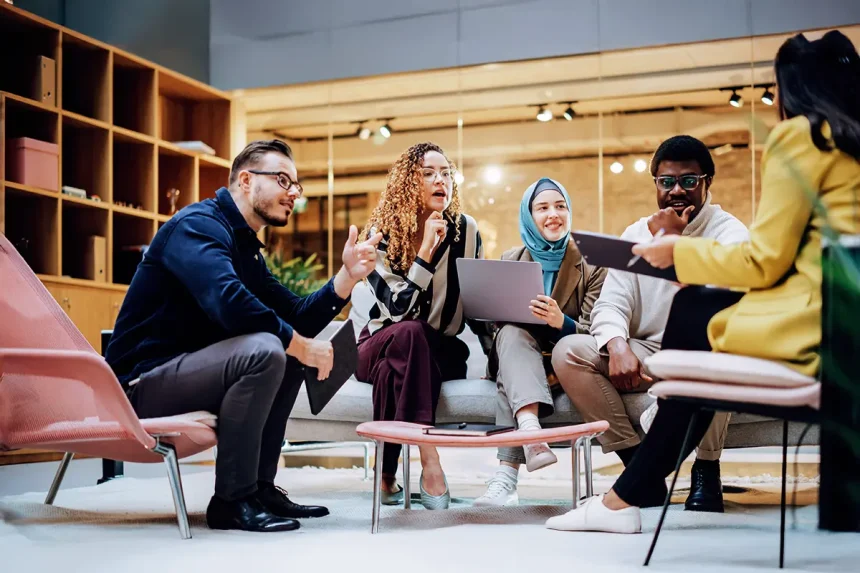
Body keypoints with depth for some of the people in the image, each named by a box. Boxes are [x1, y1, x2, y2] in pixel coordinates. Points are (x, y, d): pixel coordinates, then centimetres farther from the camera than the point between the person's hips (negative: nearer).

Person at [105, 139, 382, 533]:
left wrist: (348, 274, -3)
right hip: (142, 379, -10)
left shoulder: (246, 247, 16)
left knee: (289, 354, 14)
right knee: (263, 350, -28)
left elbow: (296, 318, 10)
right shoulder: (198, 225, -14)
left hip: (180, 370, 10)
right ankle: (232, 500, -17)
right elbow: (229, 302, -32)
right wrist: (300, 345, -22)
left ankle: (259, 486, 10)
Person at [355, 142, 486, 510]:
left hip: (442, 351, 1)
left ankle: (387, 472, -26)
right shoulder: (382, 233, -9)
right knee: (408, 332, -38)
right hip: (380, 346, -1)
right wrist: (426, 251, -26)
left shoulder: (465, 230, -1)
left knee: (394, 370, -35)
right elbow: (397, 310, -22)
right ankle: (429, 461, -42)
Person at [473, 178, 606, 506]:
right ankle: (531, 436, -54)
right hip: (515, 359, 2)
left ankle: (507, 475, -44)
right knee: (512, 332, -32)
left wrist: (561, 322, -30)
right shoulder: (508, 262, 10)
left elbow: (593, 332, -7)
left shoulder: (591, 265, 2)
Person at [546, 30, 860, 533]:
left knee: (690, 314, 10)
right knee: (694, 306, 17)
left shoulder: (801, 134, -5)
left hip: (809, 323, -8)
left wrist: (681, 252, 6)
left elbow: (764, 261, -10)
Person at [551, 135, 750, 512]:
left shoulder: (729, 231, -4)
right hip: (646, 357, 4)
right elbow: (610, 304, -2)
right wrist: (618, 346, -24)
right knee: (568, 352, -19)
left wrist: (672, 239, -19)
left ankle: (707, 471, -17)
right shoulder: (636, 234, 8)